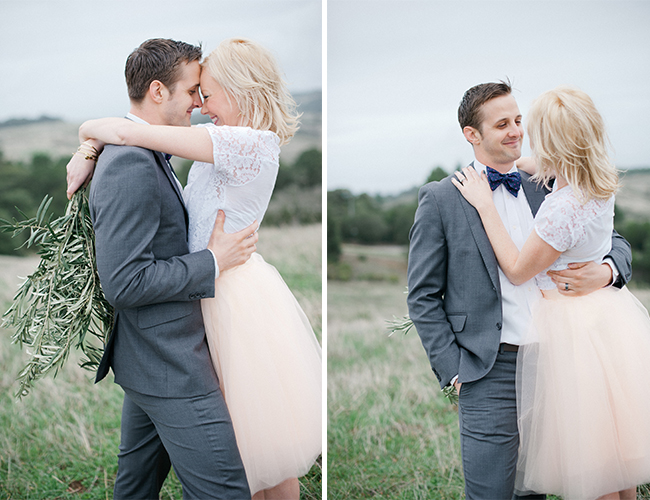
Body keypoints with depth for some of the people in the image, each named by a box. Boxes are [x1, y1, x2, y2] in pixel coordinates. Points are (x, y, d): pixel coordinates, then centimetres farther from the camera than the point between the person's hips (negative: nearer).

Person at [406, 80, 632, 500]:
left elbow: (615, 242, 16)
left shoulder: (543, 189, 9)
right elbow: (423, 297, -2)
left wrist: (605, 271, -7)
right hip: (491, 372, -4)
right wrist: (454, 370, -8)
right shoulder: (441, 198, -2)